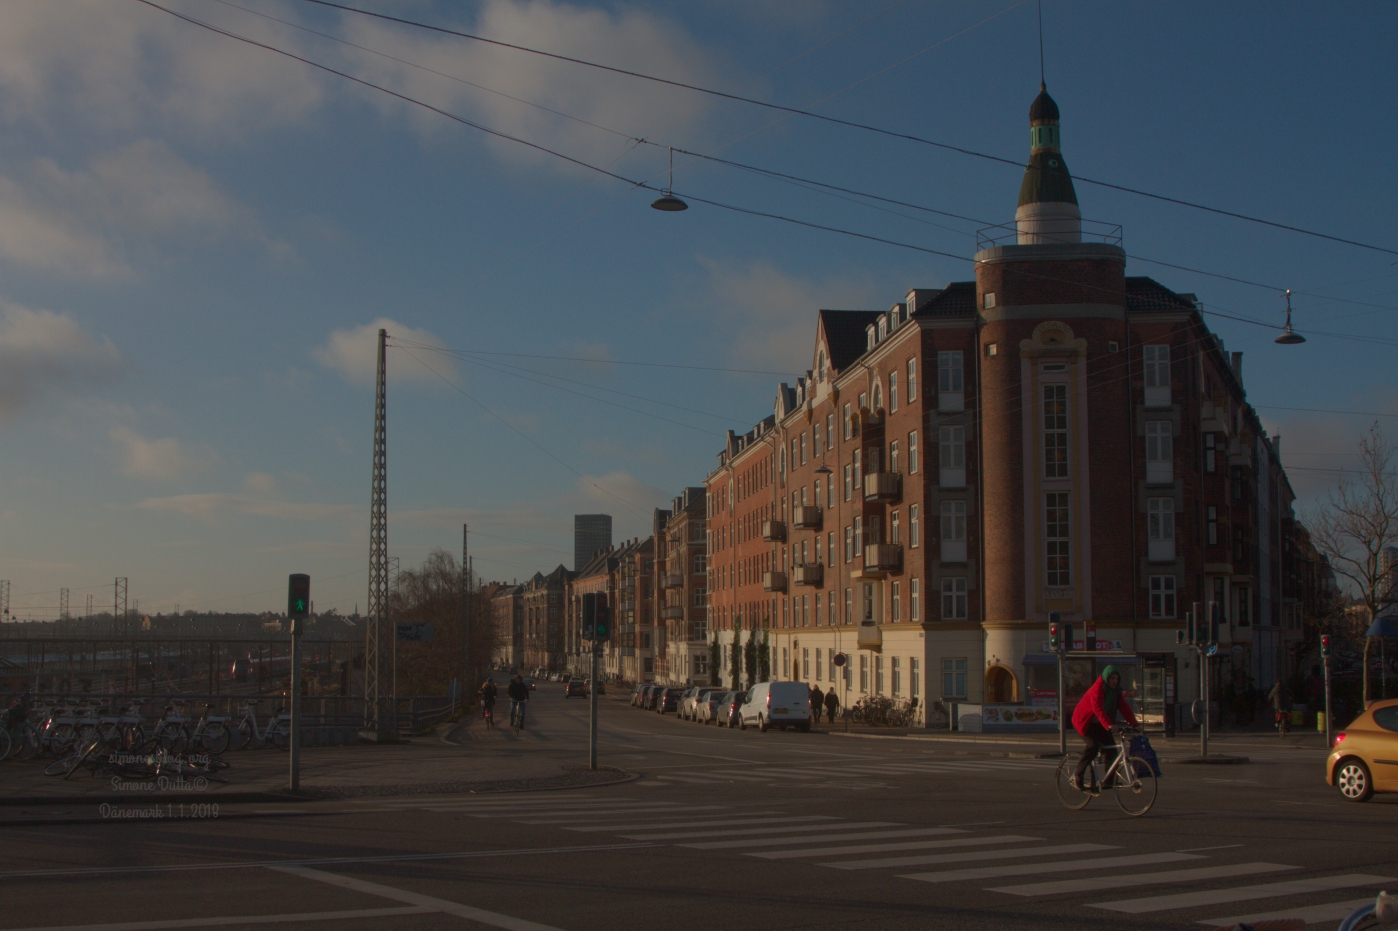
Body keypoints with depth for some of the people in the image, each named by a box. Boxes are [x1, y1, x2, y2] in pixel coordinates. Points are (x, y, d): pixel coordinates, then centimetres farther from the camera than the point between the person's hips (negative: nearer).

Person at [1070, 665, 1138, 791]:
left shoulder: (1116, 691, 1)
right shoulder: (1098, 689, -23)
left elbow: (1124, 707, -4)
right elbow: (1098, 709, -35)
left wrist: (1135, 724, -14)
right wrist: (1108, 725, -47)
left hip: (1098, 724, 8)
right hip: (1085, 720, -8)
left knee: (1111, 747, -5)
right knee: (1093, 745, -26)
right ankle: (1077, 776, -17)